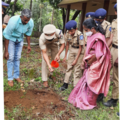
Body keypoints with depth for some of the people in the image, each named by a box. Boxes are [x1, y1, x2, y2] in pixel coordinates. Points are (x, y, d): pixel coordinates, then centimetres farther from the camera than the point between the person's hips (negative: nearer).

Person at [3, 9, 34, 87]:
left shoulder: (31, 22, -23)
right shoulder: (13, 21, -36)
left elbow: (28, 34, -3)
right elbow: (7, 36, -28)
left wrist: (29, 45, 0)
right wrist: (6, 51, -24)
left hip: (20, 39, 4)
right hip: (11, 38, -3)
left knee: (17, 58, 6)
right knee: (11, 58, -6)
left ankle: (16, 76, 17)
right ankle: (10, 78, 3)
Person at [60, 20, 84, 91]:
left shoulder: (80, 35, -26)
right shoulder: (68, 34, -12)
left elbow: (80, 48, -18)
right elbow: (67, 45, 2)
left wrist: (76, 60, -16)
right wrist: (65, 56, 6)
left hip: (79, 51, -5)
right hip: (72, 50, 5)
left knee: (77, 68, -1)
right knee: (69, 67, 9)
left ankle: (76, 86, 10)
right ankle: (66, 83, 20)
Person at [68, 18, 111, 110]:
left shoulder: (98, 38, -22)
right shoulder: (93, 36, 6)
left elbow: (98, 55, -25)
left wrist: (89, 62, -14)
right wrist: (86, 61, 5)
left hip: (95, 65, -8)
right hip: (91, 64, 8)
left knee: (91, 83, 5)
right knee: (86, 81, 17)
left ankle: (89, 103, 23)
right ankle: (83, 98, 35)